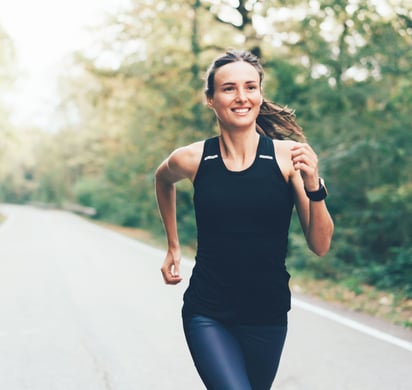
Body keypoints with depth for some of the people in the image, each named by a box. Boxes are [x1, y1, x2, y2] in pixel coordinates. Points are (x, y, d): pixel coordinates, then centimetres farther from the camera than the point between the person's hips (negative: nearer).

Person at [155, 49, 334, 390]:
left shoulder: (289, 156, -9)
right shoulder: (192, 160, -7)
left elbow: (320, 246, -7)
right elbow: (163, 180, 19)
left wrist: (313, 186, -21)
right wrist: (173, 246, 18)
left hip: (267, 316, 1)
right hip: (207, 315, -1)